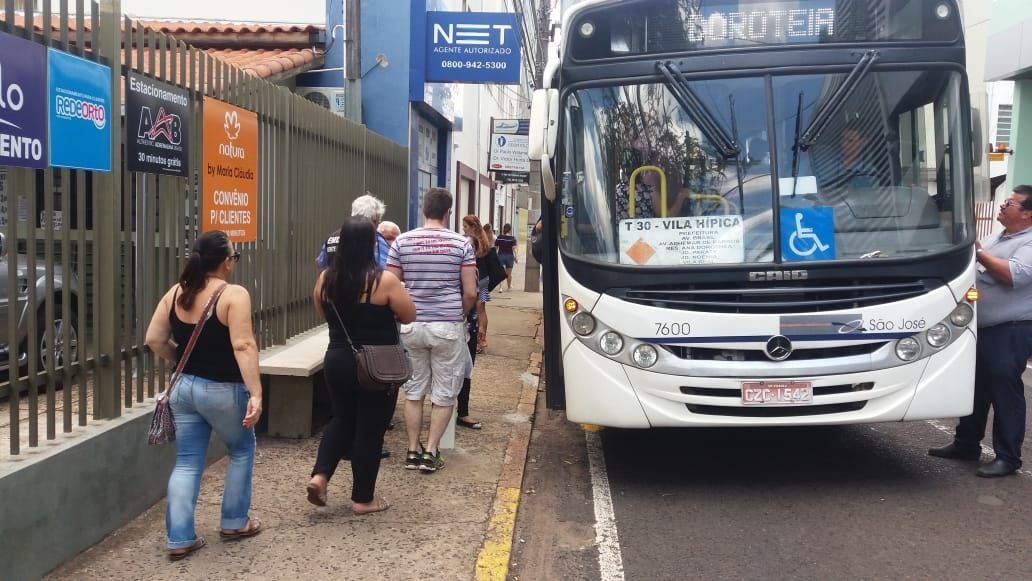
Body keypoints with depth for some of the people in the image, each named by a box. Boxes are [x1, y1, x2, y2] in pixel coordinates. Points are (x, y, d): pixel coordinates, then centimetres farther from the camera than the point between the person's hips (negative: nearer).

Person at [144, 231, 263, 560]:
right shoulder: (234, 295, -16)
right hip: (223, 390, -5)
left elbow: (154, 340, 4)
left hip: (184, 387, 5)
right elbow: (243, 346, -24)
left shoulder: (176, 293, 4)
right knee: (242, 450, 18)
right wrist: (256, 394, -25)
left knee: (187, 462, 11)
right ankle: (234, 522, 26)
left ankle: (180, 539, 11)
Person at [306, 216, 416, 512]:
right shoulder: (384, 280, -16)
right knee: (370, 429, 7)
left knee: (342, 419, 24)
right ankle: (363, 498, 17)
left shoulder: (326, 278, -1)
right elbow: (409, 316, -6)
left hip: (337, 360, 5)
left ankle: (319, 476, 10)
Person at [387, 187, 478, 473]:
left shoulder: (402, 242, -1)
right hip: (448, 326, -2)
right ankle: (431, 452, 9)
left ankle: (413, 451, 19)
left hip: (412, 326, 2)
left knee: (414, 391, 14)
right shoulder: (461, 243, -4)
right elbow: (470, 293, -6)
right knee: (444, 394, 9)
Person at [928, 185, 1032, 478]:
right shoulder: (996, 239, 17)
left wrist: (978, 252, -19)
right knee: (975, 388, 15)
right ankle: (966, 444, 26)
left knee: (1005, 392, -4)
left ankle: (1007, 457, 5)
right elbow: (982, 269, 21)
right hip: (982, 328, 9)